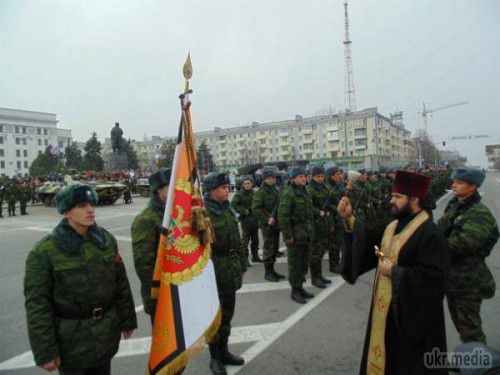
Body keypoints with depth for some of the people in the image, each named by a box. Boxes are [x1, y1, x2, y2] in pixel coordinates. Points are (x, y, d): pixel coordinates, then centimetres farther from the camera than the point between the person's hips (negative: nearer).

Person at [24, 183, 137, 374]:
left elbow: (121, 283, 5)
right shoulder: (44, 251, -15)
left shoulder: (106, 239, -2)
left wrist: (127, 320, 9)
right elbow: (37, 303, -13)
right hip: (71, 338, -4)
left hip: (106, 332, 4)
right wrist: (45, 352, -12)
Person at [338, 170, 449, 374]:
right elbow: (368, 239, 8)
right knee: (385, 356, 24)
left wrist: (394, 271, -21)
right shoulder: (394, 225, 4)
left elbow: (433, 278, -28)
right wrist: (349, 218, -8)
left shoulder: (430, 234, -23)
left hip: (412, 314, -8)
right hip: (386, 307, 8)